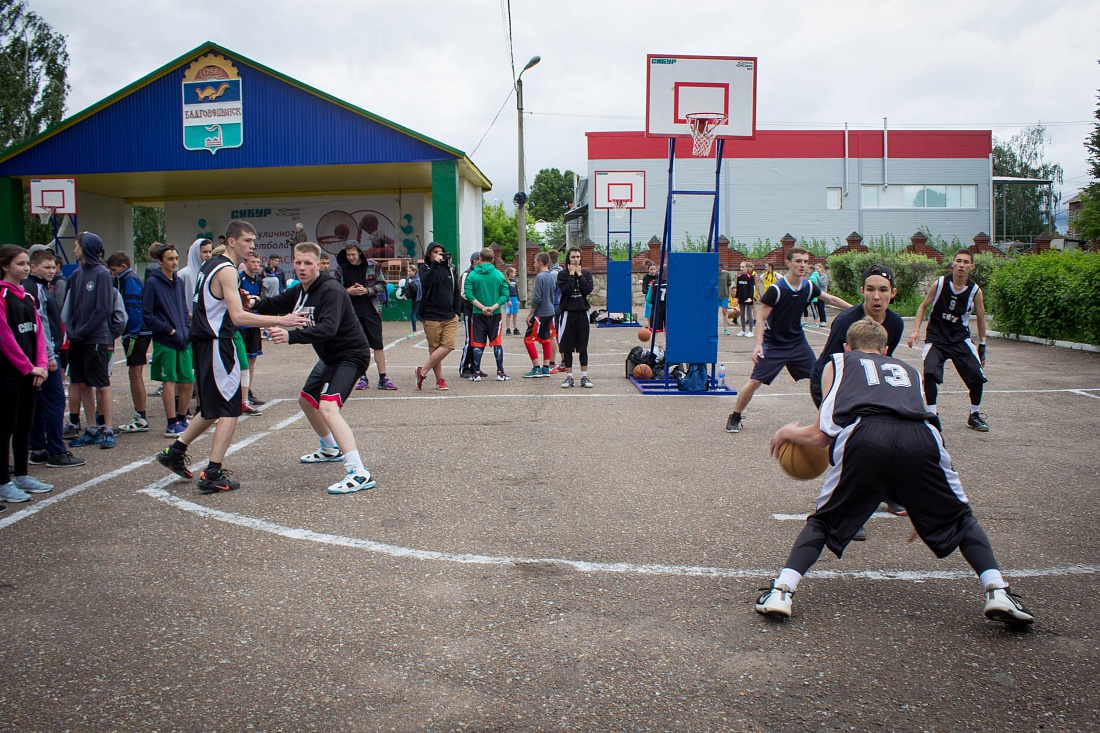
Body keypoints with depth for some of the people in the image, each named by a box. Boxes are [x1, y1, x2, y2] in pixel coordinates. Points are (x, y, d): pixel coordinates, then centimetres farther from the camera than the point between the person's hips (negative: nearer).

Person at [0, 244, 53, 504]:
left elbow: (37, 333, 11)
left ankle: (22, 476, 22)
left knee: (24, 425, 13)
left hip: (29, 373, 7)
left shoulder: (27, 297, 13)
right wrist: (29, 367, -14)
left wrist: (40, 365, -1)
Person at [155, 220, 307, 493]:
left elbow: (196, 310, 23)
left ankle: (175, 451, 26)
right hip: (217, 345, -10)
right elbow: (237, 317, -26)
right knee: (229, 410, -4)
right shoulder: (226, 270, -15)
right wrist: (280, 320, -30)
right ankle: (213, 475, -5)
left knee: (214, 409, 20)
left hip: (204, 343, 10)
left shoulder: (209, 265, 15)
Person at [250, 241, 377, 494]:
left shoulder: (331, 290, -24)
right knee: (307, 400, 26)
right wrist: (256, 303, -7)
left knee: (327, 408, -28)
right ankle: (331, 449, 49)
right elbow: (275, 304, 16)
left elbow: (328, 328, -37)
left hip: (351, 356, -11)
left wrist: (291, 336, -49)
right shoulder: (300, 290, 6)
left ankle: (359, 473, -36)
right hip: (329, 356, 11)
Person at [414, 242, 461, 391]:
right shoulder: (425, 268, 2)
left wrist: (456, 311, 12)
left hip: (450, 317, 3)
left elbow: (456, 291, 19)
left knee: (448, 345, -11)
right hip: (431, 316, -3)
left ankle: (423, 371, 0)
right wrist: (435, 263, -23)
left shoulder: (450, 269, 13)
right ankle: (439, 380, 8)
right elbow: (425, 282, -21)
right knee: (434, 348, -1)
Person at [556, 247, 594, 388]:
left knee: (583, 346, 5)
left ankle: (584, 377, 10)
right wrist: (571, 274, -10)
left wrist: (579, 274, -7)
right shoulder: (562, 274, 1)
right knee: (567, 346, 1)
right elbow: (566, 290, -15)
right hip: (568, 312, -1)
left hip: (582, 312, 2)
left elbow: (588, 290, -9)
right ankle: (569, 377, 8)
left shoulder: (586, 273, 7)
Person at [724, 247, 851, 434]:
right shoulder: (776, 289, -19)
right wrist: (758, 344, -28)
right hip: (773, 344, -5)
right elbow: (762, 318, -17)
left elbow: (831, 299, 14)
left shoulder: (808, 287, -2)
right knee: (754, 381, -10)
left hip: (798, 342, 6)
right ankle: (734, 418, 6)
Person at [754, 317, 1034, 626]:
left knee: (823, 521, 19)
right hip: (921, 439, 2)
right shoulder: (908, 370, 39)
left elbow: (821, 436, 22)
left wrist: (787, 433, 44)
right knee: (962, 520, 25)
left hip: (863, 437, -1)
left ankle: (782, 590, 4)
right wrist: (921, 510, 45)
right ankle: (997, 591, 7)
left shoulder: (837, 363, 32)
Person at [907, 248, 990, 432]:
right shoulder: (940, 283, -9)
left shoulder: (975, 291, -6)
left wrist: (982, 347, 11)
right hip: (936, 336, -1)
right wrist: (916, 331, -9)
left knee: (977, 376, -8)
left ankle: (974, 415, 16)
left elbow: (980, 319, 7)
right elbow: (923, 306, 2)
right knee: (929, 372, -24)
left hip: (960, 338, 2)